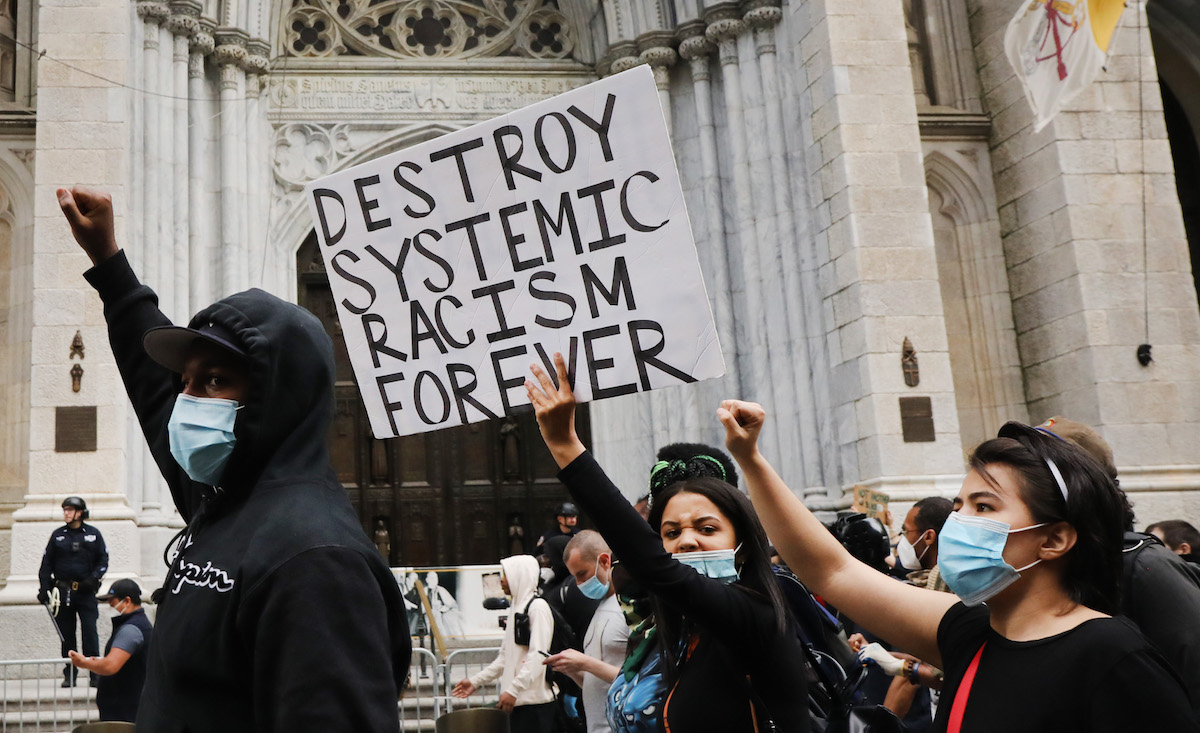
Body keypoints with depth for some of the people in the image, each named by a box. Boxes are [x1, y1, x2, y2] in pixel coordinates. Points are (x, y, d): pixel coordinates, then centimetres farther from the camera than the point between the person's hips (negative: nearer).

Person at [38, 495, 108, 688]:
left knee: (90, 632, -7)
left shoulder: (93, 534, 6)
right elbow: (47, 563, 11)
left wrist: (93, 578, -8)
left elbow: (103, 560, 7)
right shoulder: (58, 535, 9)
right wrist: (44, 588, 3)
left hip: (86, 591, -2)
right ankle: (69, 675, 12)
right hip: (63, 591, 2)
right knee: (67, 635, 5)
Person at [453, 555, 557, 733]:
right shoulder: (515, 608, 19)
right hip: (517, 700, 8)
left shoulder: (537, 607, -8)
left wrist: (512, 690, -22)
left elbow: (539, 656, -17)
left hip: (535, 701, -8)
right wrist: (475, 681, 20)